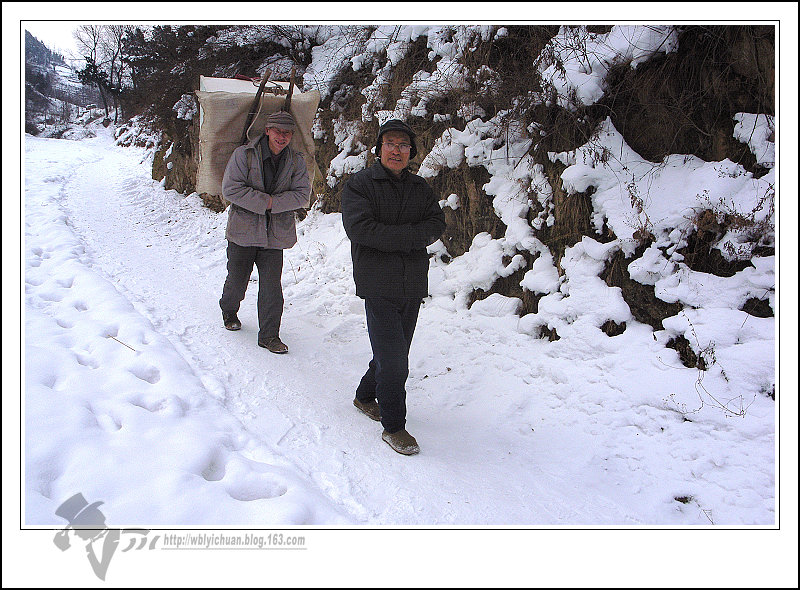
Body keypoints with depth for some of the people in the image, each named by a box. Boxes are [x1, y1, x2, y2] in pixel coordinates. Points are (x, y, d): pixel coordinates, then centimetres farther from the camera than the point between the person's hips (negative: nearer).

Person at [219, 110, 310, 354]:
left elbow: (302, 194, -3)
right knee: (237, 281, 12)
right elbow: (230, 189, -13)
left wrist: (274, 203, -17)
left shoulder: (296, 161, 3)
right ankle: (229, 311, 44)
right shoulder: (243, 154, -7)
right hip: (243, 231, -1)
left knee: (272, 288, -2)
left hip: (274, 235, 2)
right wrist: (264, 202, -17)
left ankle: (269, 336, 11)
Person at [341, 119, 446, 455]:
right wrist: (413, 238, -14)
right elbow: (360, 228, -16)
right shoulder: (360, 184, -2)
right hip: (379, 286, -6)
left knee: (395, 353, 16)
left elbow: (437, 223, 2)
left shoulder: (420, 187, 14)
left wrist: (396, 238, -15)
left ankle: (365, 396, 39)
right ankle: (393, 426, 7)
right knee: (393, 360, -8)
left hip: (413, 287, 6)